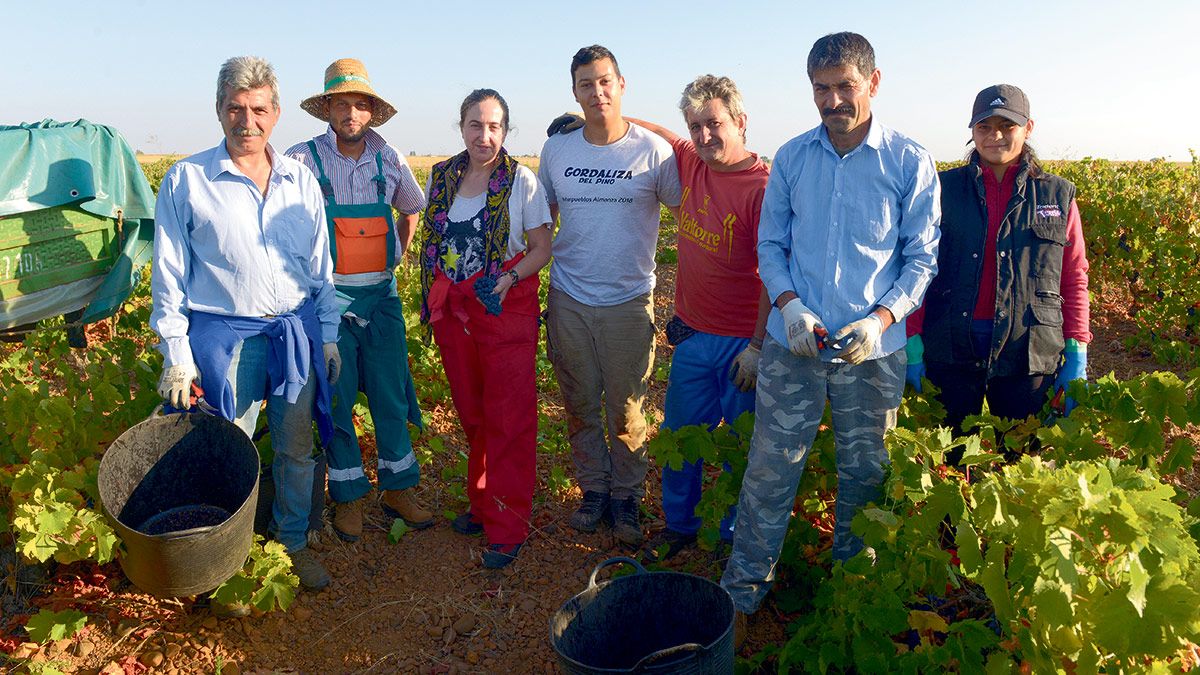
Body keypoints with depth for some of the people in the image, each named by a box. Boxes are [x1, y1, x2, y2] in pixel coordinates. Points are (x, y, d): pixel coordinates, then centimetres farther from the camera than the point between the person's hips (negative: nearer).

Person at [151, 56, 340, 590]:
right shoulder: (186, 180, -2)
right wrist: (176, 356, -5)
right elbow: (168, 275, -1)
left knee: (296, 449, 12)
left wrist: (328, 335, 9)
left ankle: (294, 542, 32)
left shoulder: (301, 180, 7)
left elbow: (321, 267, 12)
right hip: (224, 337, -3)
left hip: (298, 334, 3)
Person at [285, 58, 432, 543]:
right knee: (336, 398, 5)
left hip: (381, 294, 3)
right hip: (328, 297, -3)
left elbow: (411, 210, 22)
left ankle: (398, 489, 21)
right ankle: (347, 497, 19)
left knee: (391, 394, 7)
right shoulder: (301, 159, -7)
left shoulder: (388, 159, 4)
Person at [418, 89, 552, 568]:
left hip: (506, 310, -4)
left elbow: (541, 249, -3)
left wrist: (507, 278, -20)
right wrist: (433, 300, 9)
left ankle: (507, 528, 7)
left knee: (508, 418, -2)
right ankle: (482, 503, 31)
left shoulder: (522, 180, -4)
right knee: (471, 415, 14)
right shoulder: (441, 177, 8)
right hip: (452, 311, 5)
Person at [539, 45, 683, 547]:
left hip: (629, 302, -3)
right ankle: (593, 489, 29)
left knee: (626, 411, 4)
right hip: (568, 299, 3)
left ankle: (626, 497, 23)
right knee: (579, 406, 11)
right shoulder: (555, 150, 4)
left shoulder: (654, 151, -6)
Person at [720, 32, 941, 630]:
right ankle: (742, 591, 23)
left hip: (872, 349, -1)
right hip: (792, 341, 1)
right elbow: (770, 245, 8)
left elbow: (922, 259, 0)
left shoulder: (911, 163, -3)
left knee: (863, 477, 13)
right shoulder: (791, 158, 3)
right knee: (769, 469, 5)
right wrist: (789, 304, -11)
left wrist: (881, 318, -16)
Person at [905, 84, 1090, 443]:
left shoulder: (1058, 196, 8)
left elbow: (1074, 281, 8)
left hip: (1027, 351, 1)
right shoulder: (944, 189, 5)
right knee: (949, 458, 9)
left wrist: (1076, 358, 1)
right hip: (952, 348, 0)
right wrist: (913, 347, -4)